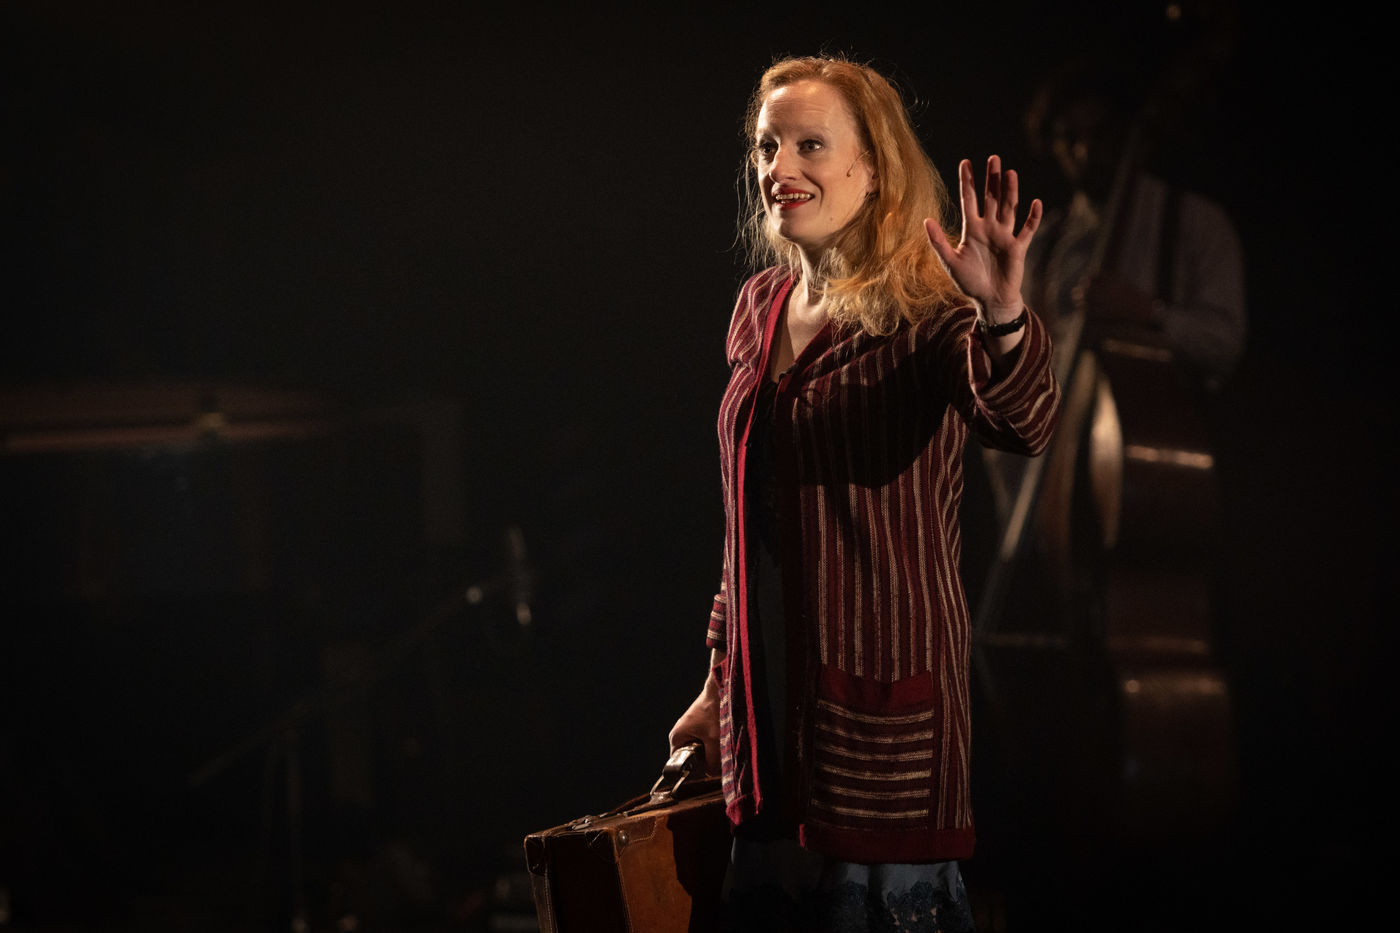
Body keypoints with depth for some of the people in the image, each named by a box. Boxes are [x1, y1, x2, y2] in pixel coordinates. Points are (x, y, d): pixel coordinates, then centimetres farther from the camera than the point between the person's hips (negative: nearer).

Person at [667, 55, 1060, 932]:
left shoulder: (924, 312, -10)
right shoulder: (761, 310, 11)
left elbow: (1024, 422, -31)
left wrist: (1002, 319, -51)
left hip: (882, 704, -7)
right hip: (770, 712, 7)